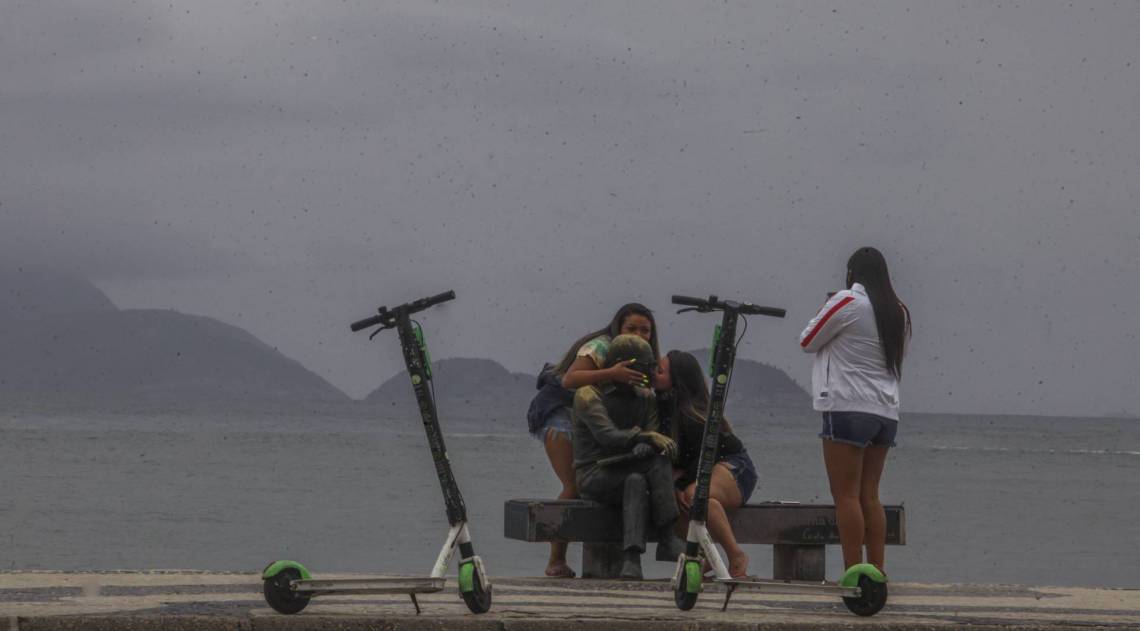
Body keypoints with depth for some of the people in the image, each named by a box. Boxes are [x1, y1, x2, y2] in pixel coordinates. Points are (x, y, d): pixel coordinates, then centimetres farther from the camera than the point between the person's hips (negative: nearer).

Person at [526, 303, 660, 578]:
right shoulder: (600, 347, -23)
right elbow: (569, 380, -37)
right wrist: (611, 374, -50)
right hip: (558, 410, -9)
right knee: (574, 485, -17)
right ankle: (556, 562, -14)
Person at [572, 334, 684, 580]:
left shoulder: (645, 397, 13)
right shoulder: (588, 395, -6)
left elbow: (654, 436, -1)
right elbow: (607, 436, -21)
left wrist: (643, 447, -26)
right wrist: (647, 437, -31)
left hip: (630, 472, 5)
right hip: (595, 474, -5)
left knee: (636, 483, -32)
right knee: (659, 462, -28)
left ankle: (631, 558, -43)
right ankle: (668, 539, -33)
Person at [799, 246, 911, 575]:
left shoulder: (846, 301, -8)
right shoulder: (897, 311, 12)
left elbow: (808, 341, 1)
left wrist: (823, 312, 19)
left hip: (849, 409, -7)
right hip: (886, 412, 7)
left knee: (846, 495, -6)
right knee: (869, 495, 10)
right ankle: (877, 572, 7)